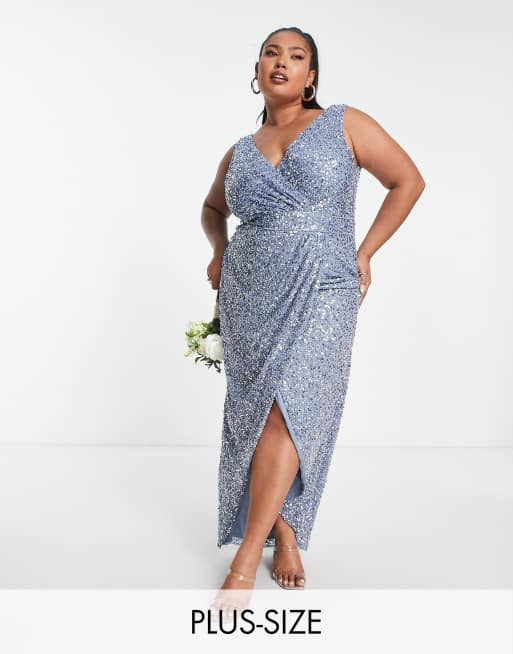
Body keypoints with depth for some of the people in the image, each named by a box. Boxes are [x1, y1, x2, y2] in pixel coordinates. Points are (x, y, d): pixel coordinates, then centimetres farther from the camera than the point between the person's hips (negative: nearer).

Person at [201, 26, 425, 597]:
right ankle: (284, 536, 19)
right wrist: (219, 250, 13)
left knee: (286, 409, -17)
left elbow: (408, 181, 7)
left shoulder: (343, 124, 5)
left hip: (320, 293, -4)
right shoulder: (239, 153, 15)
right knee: (258, 411, 3)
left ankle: (247, 554, -11)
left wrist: (364, 253, 2)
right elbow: (212, 209, 33)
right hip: (249, 296, 4)